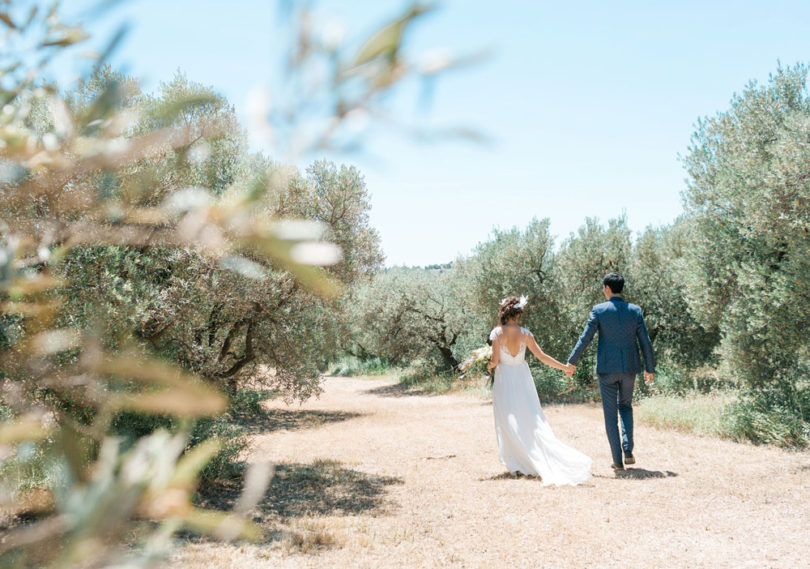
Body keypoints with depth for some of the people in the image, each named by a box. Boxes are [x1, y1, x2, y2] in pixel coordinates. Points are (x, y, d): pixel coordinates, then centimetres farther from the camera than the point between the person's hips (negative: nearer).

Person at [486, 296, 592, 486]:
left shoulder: (497, 333, -11)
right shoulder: (525, 333, -3)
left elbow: (495, 360, -14)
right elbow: (541, 356, -2)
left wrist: (489, 366, 9)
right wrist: (564, 367, 8)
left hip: (504, 378, -2)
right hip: (522, 377, 2)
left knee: (510, 421, 6)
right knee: (531, 419, 6)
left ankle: (517, 463, 7)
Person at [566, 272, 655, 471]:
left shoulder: (599, 310, -6)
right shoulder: (635, 311, 2)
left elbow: (585, 338, -7)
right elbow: (645, 342, 3)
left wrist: (571, 362, 3)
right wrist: (650, 368, 13)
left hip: (607, 368, -3)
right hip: (629, 367, 3)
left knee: (610, 413, 6)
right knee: (626, 407, 22)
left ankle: (618, 460, 4)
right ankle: (628, 451, 8)